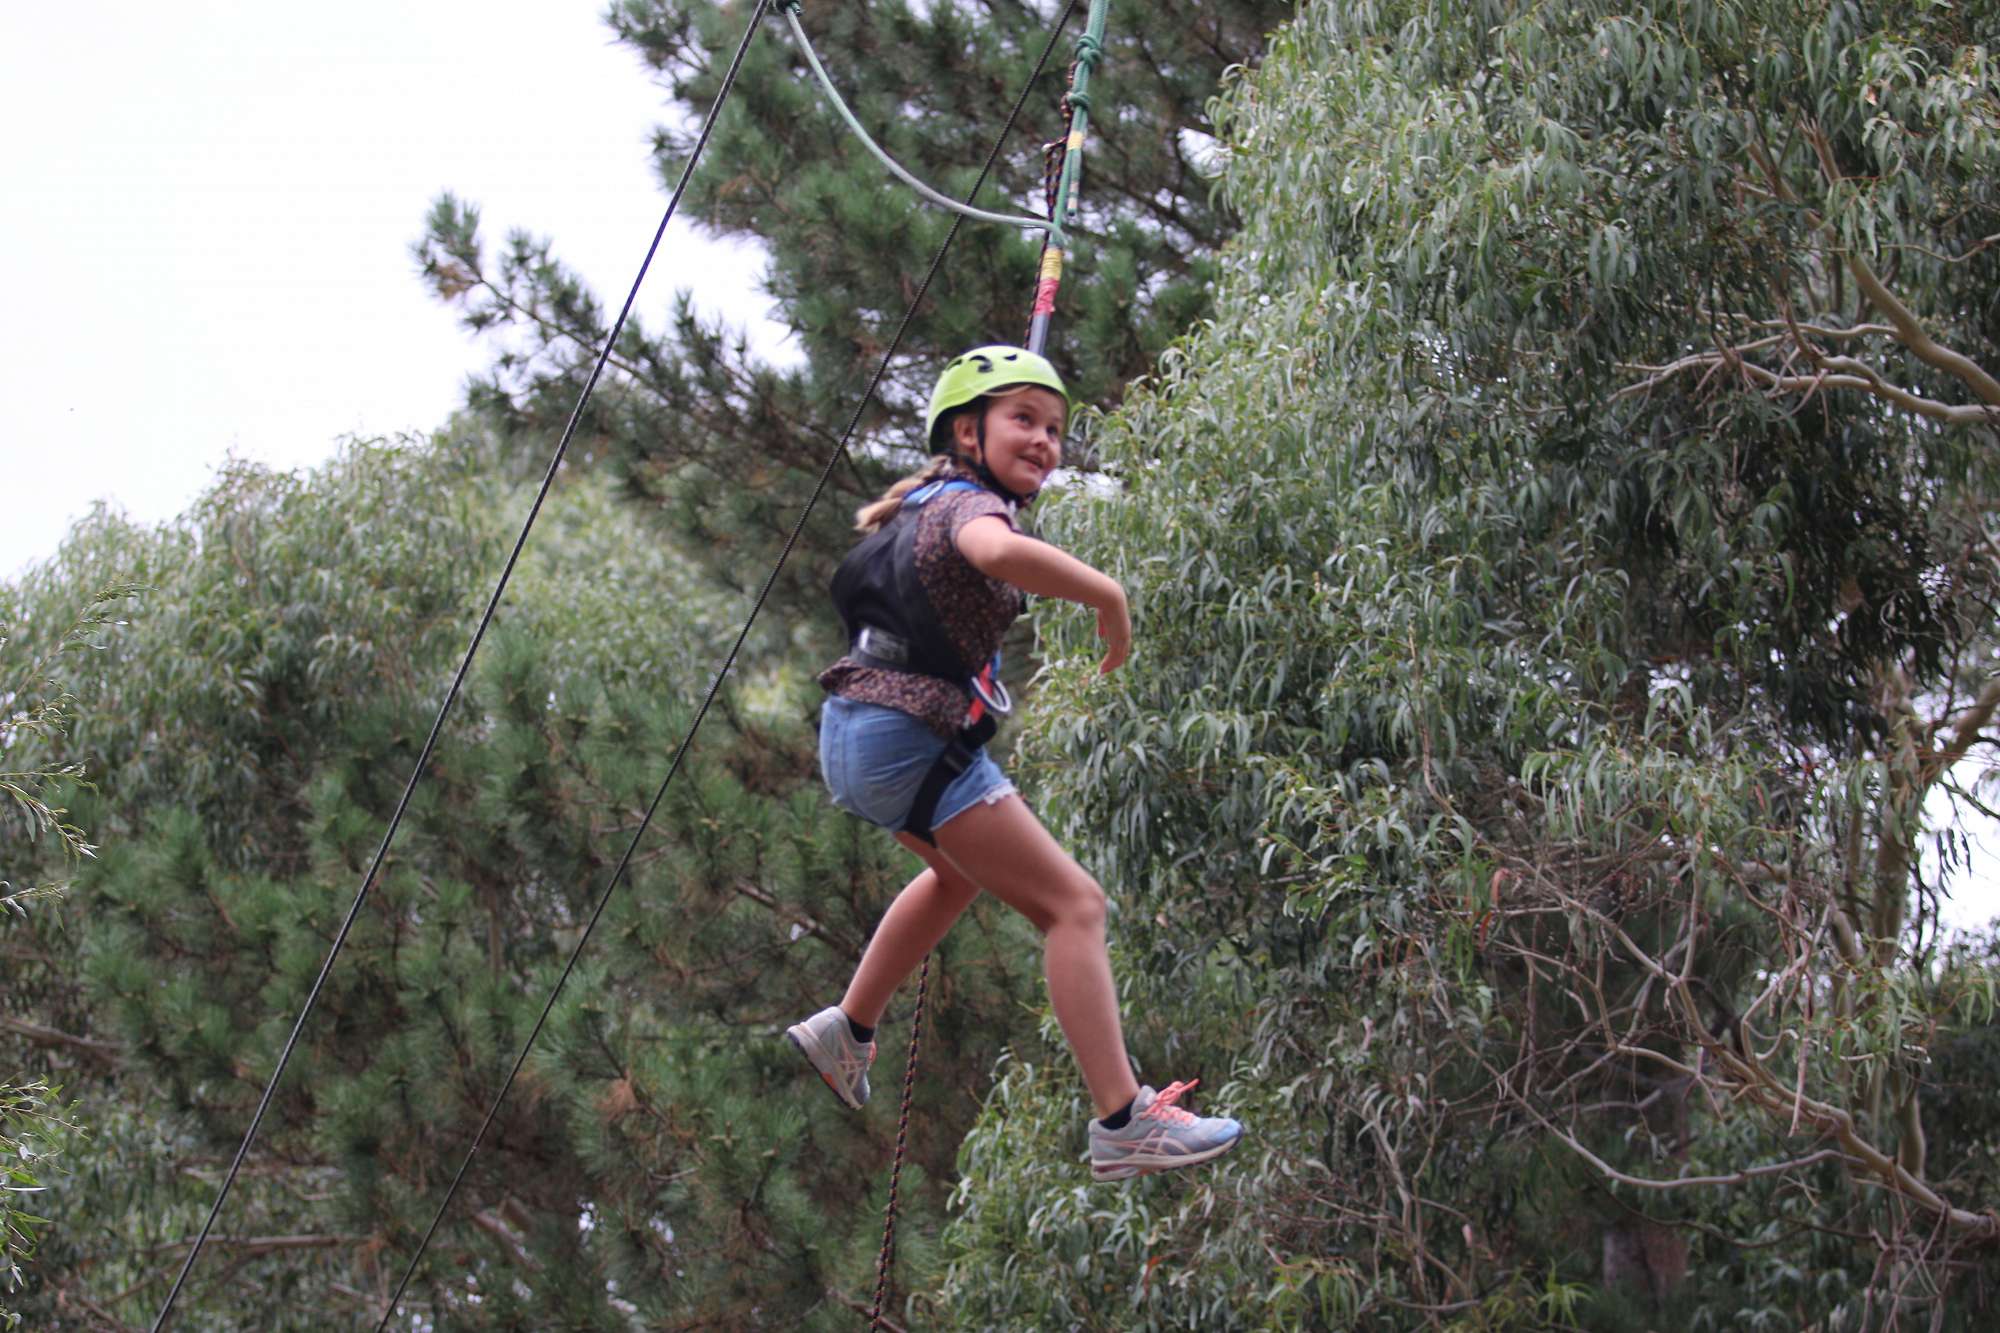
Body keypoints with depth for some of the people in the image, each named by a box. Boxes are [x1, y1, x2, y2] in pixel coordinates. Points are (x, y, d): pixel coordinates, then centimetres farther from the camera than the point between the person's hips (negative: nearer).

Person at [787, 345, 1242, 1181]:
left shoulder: (928, 502, 15)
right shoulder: (968, 505, -14)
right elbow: (998, 551, -42)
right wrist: (1108, 595, -29)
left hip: (855, 735, 10)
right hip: (910, 737, -10)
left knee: (961, 873, 37)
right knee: (1073, 905, -9)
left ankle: (847, 1030, 43)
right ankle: (1124, 1124, -16)